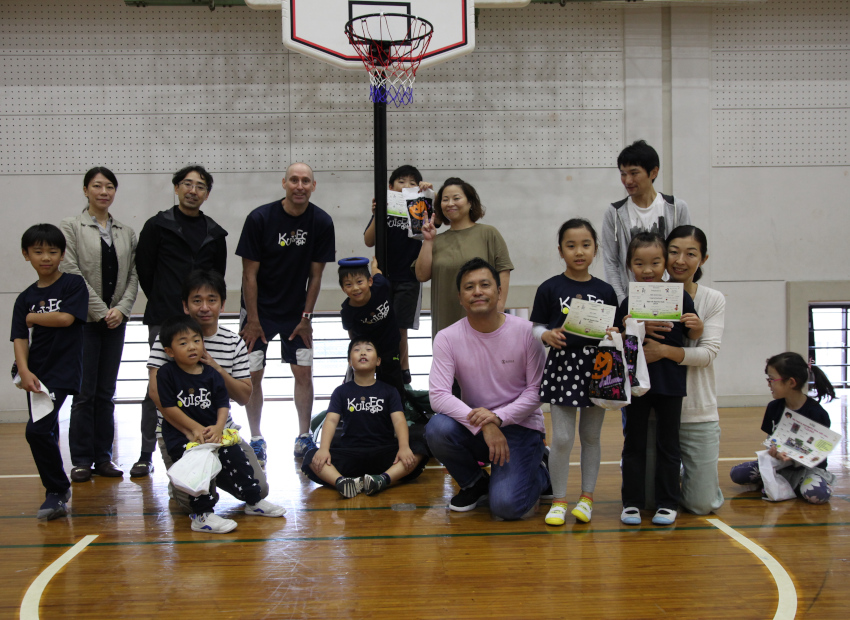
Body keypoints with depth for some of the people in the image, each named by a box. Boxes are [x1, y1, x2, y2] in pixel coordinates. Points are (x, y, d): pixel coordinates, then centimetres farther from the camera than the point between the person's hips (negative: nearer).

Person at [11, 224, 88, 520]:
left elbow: (66, 318, -15)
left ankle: (56, 492, -4)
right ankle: (59, 493, 28)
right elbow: (20, 338, 2)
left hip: (63, 372, -5)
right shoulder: (25, 298, 11)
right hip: (35, 373, 6)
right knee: (46, 434, 12)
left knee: (36, 430, -17)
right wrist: (24, 370, -13)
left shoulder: (73, 284, -1)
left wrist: (34, 317, 0)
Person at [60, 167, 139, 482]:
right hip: (85, 319, -4)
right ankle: (81, 460, 5)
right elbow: (72, 273, -8)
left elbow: (133, 275, 8)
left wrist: (122, 308, -8)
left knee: (106, 392, 7)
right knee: (85, 392, -4)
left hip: (115, 319, 4)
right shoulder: (71, 227, 0)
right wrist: (101, 310, -12)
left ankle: (104, 457, 13)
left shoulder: (126, 232, 12)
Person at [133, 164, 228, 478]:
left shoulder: (215, 234, 13)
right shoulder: (157, 226, 2)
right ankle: (147, 455, 5)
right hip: (164, 322, -3)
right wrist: (162, 304, 7)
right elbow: (144, 270, 4)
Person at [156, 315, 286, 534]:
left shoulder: (212, 375, 6)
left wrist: (218, 428, -17)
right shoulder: (167, 374, -6)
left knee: (235, 456, -5)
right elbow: (169, 408, -10)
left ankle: (254, 501, 12)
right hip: (180, 436, -4)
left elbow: (223, 405, 2)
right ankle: (202, 516, -20)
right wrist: (196, 428, -12)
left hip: (211, 432, 4)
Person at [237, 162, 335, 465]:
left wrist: (306, 317, -2)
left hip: (296, 311, 2)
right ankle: (256, 439, 12)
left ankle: (304, 437, 14)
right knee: (253, 374, -1)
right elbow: (250, 274, -11)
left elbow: (315, 275, -1)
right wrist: (253, 320, -11)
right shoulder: (259, 218, -15)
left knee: (304, 371, 0)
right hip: (260, 309, -2)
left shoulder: (322, 223, -9)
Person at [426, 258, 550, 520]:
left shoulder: (526, 332, -10)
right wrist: (483, 426, -29)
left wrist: (498, 417, -24)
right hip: (472, 426, 3)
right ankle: (475, 483, 2)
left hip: (520, 426, -3)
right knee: (437, 429, -30)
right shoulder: (447, 338, -7)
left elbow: (537, 390, -8)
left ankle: (540, 474, 15)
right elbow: (438, 395, -17)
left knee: (506, 506, -23)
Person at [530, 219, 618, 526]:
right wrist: (547, 335, -17)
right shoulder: (550, 288, 0)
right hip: (563, 364, -2)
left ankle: (587, 496, 22)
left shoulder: (605, 291, 6)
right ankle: (559, 500, 10)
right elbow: (537, 327, 3)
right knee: (561, 437, -3)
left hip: (596, 365, 2)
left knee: (591, 436, 10)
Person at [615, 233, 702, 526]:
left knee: (668, 442, 9)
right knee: (634, 443, 8)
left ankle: (668, 503, 19)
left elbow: (693, 336, 5)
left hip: (670, 380, -1)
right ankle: (632, 502, 17)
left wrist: (696, 326, -16)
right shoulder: (628, 303, -1)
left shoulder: (679, 296, -3)